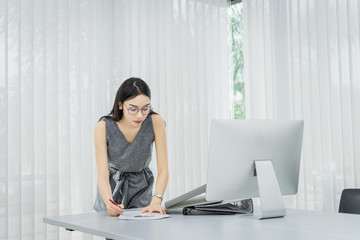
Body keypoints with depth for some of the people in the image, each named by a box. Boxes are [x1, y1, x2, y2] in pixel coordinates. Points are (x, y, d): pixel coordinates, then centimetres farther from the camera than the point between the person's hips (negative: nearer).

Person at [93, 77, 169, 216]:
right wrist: (109, 202, -41)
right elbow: (102, 175, -22)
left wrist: (156, 201, -33)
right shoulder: (103, 127, -20)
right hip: (112, 187, 0)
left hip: (142, 188, 0)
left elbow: (163, 170, -17)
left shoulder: (156, 122, -19)